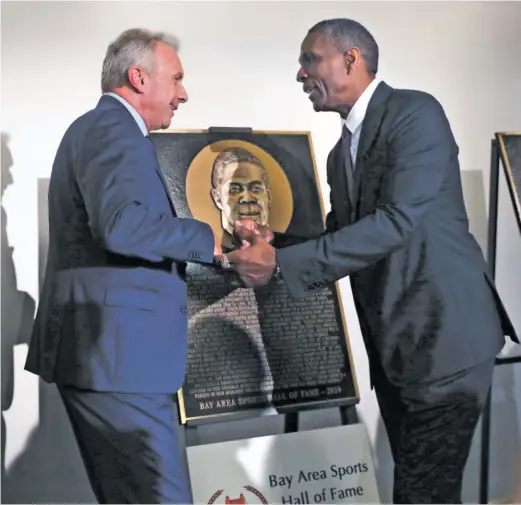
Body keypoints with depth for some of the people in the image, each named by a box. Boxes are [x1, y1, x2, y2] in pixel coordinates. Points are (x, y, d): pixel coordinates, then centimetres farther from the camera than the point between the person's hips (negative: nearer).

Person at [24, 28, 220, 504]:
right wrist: (206, 239, -16)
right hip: (115, 353, -11)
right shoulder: (112, 129, -11)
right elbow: (120, 223, -27)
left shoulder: (101, 129, 23)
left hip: (107, 351, 11)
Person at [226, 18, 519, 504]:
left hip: (443, 331, -9)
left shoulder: (415, 112, -11)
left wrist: (281, 262, -23)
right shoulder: (341, 152, 16)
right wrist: (274, 245, -4)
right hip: (392, 341, 9)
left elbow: (397, 221, -23)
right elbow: (341, 236, 17)